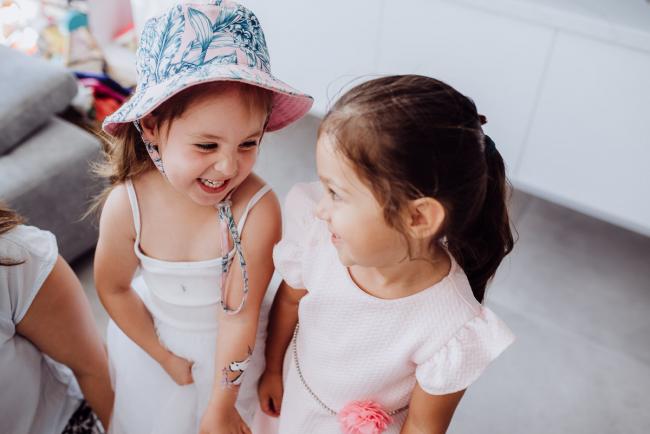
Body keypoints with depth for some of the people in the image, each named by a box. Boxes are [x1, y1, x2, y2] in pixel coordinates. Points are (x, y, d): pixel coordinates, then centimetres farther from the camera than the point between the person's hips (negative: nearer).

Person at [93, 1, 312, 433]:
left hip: (230, 344, -1)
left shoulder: (257, 209, -37)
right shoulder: (127, 205, -29)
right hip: (152, 335, 2)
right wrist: (164, 356, 0)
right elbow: (113, 288, -10)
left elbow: (239, 316, -27)